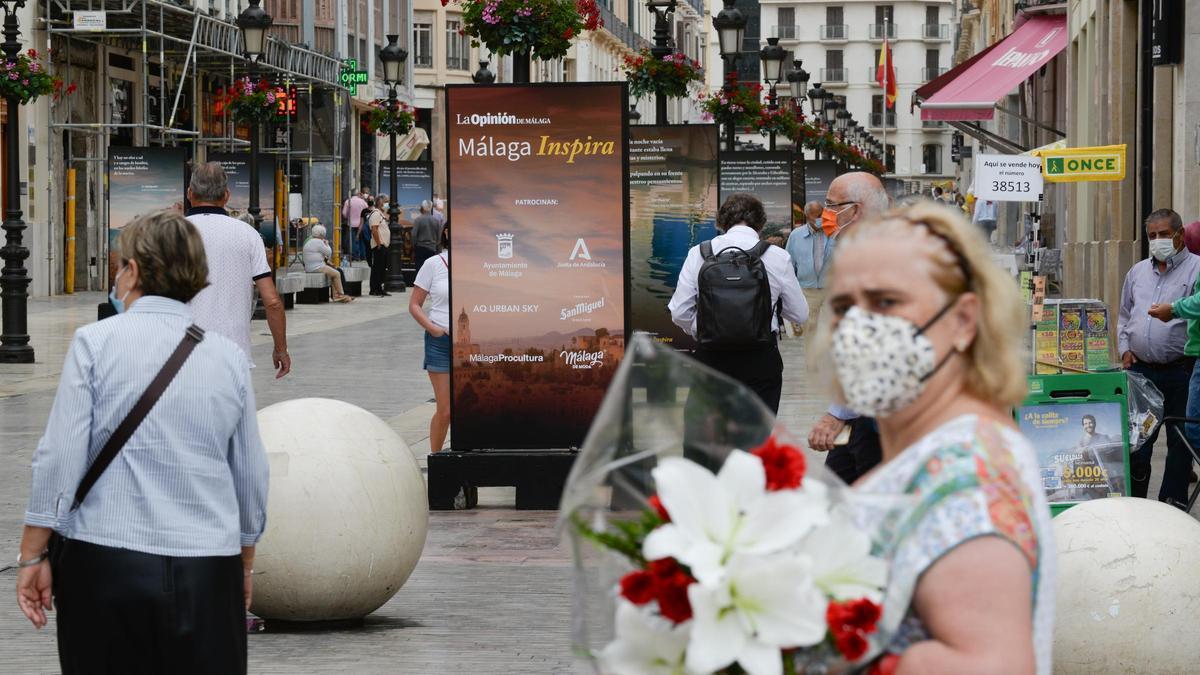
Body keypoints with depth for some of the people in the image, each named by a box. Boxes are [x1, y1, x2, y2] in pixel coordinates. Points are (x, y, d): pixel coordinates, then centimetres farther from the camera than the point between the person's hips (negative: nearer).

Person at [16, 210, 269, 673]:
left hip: (105, 562, -2)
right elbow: (252, 476, 12)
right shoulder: (230, 357, 5)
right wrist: (244, 564, 25)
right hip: (208, 574, 2)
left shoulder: (94, 342, -3)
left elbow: (59, 458, -7)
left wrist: (33, 555, 0)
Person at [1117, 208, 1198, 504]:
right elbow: (1124, 316, 25)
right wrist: (1124, 349, 12)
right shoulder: (1137, 272, 17)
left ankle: (1172, 502, 8)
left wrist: (1174, 310, -25)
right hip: (1140, 368, 5)